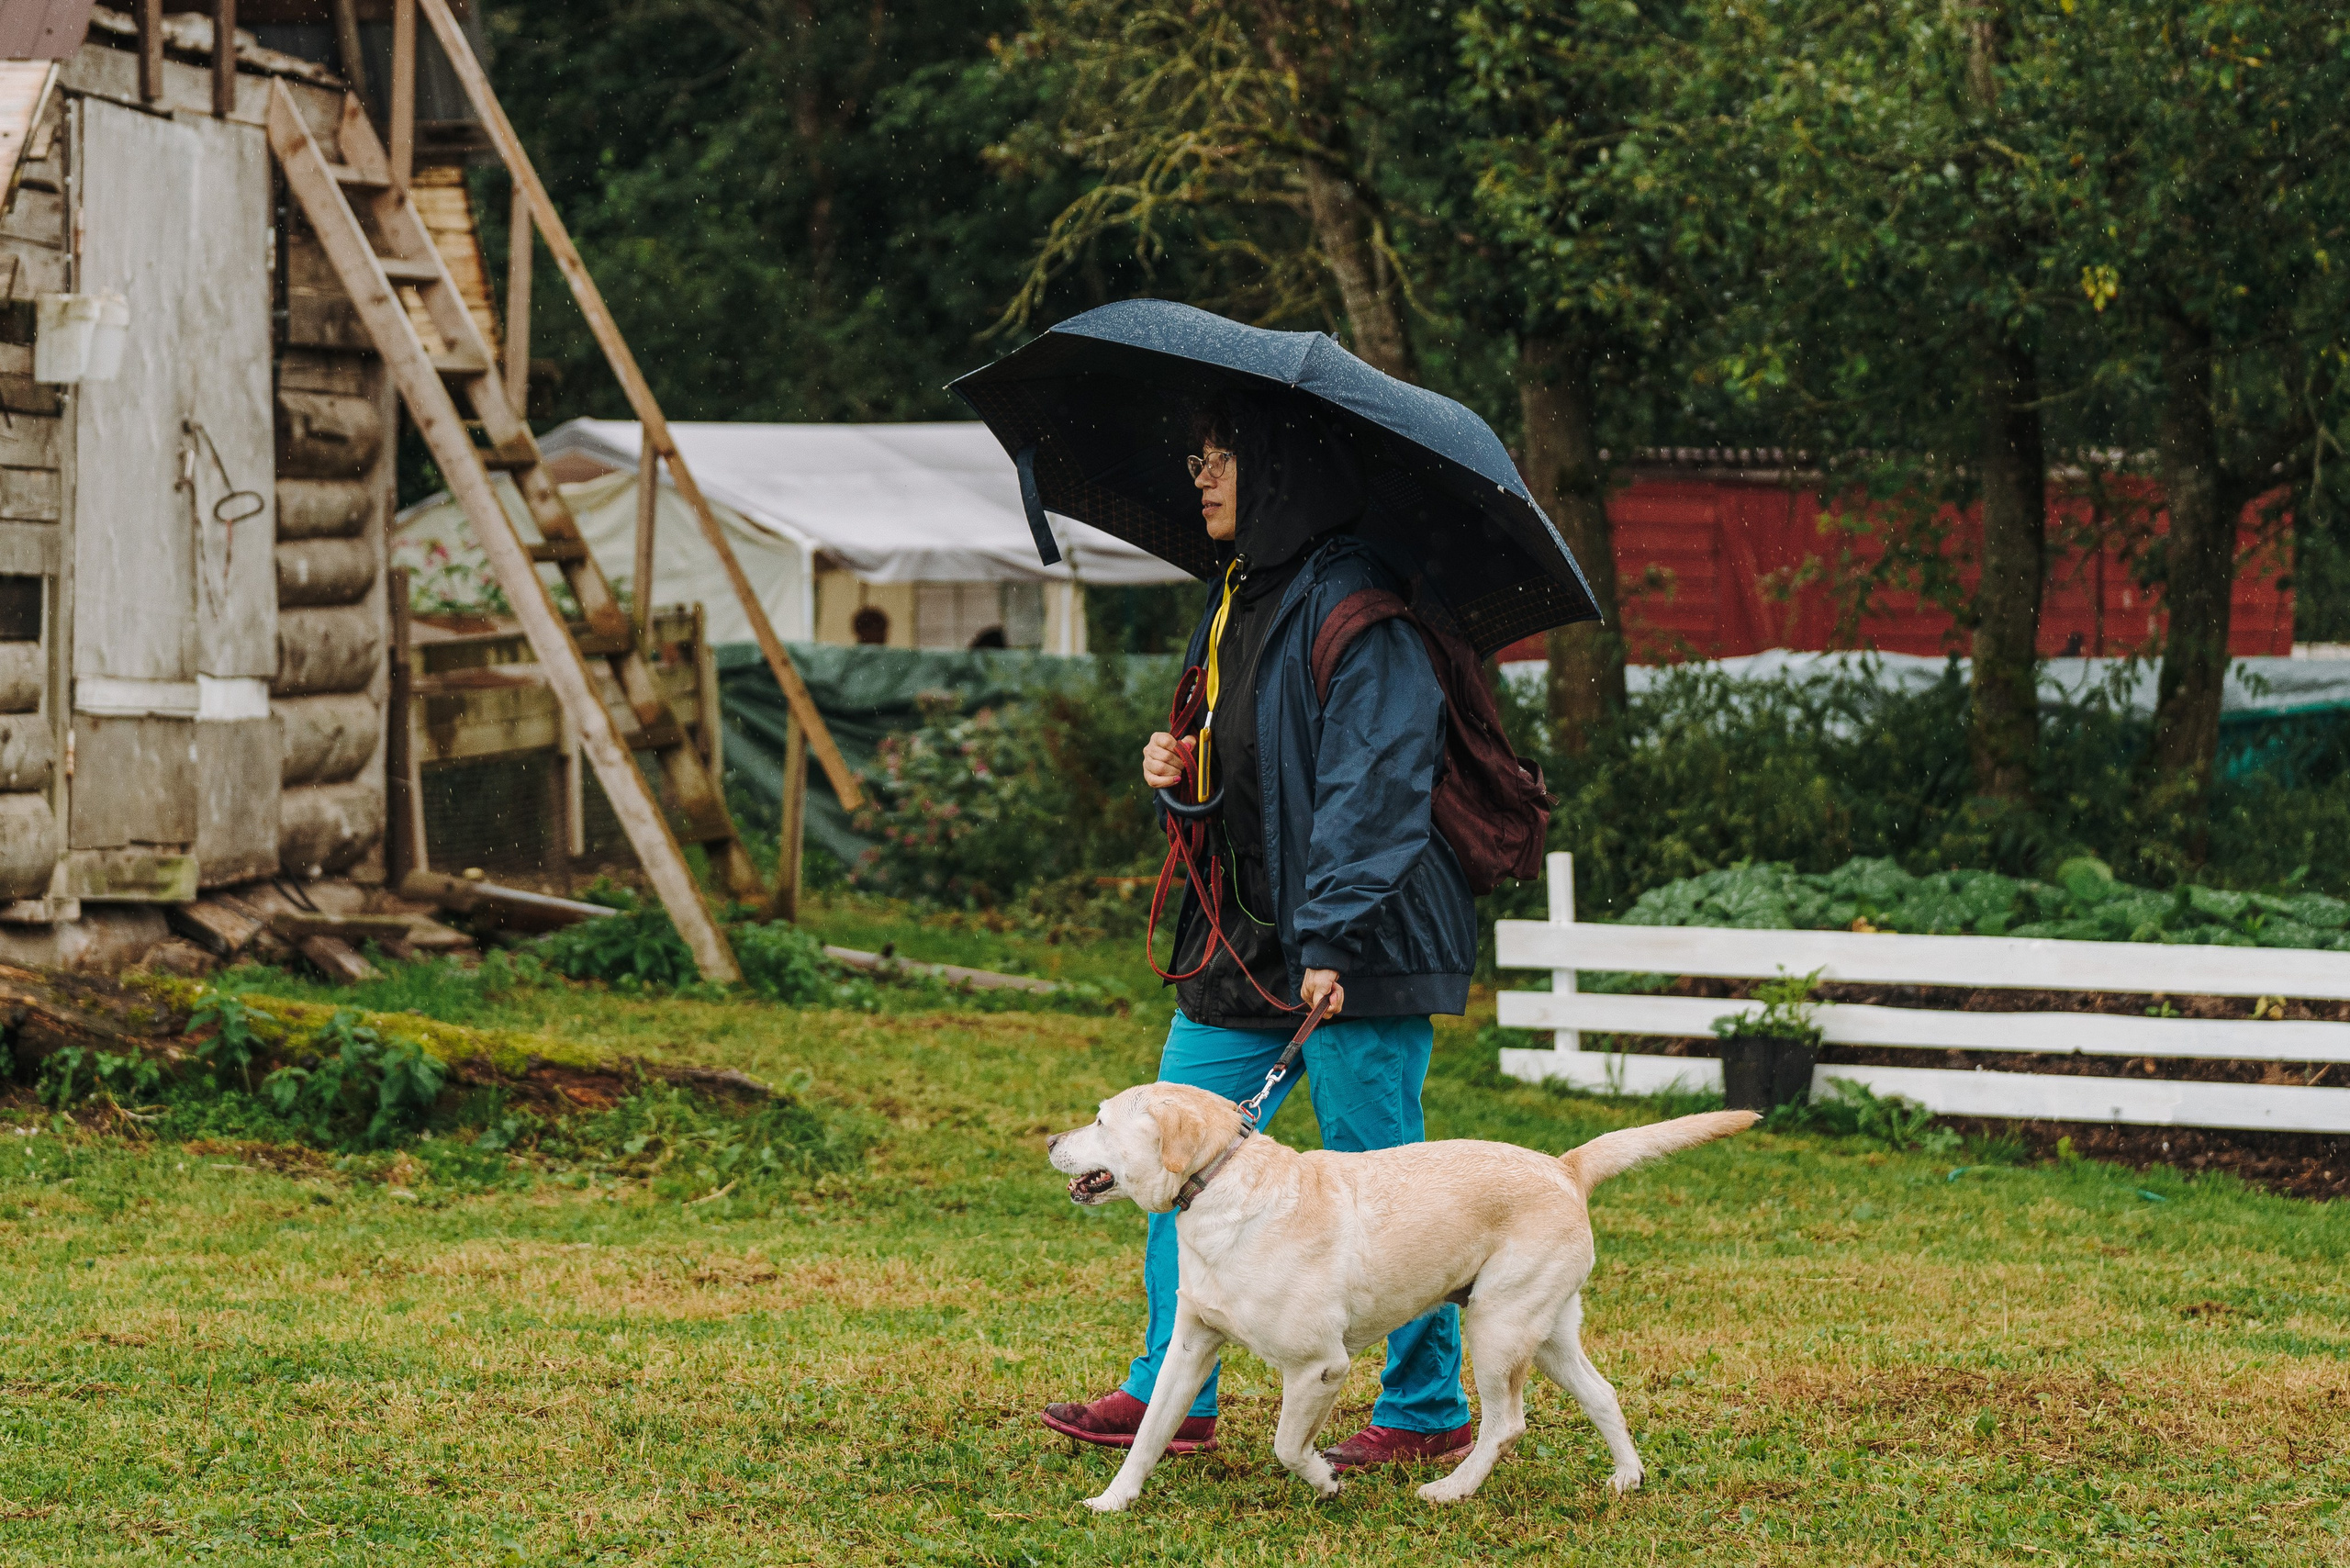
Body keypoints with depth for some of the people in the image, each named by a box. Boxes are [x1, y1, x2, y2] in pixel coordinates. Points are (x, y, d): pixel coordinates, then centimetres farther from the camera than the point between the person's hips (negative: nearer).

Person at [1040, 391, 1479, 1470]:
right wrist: (1178, 766, 3)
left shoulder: (1349, 603, -14)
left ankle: (1427, 1411, 9)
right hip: (1248, 936, 9)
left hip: (1359, 947, -9)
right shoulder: (1239, 598, 14)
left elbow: (1375, 782, -20)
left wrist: (1334, 938, -26)